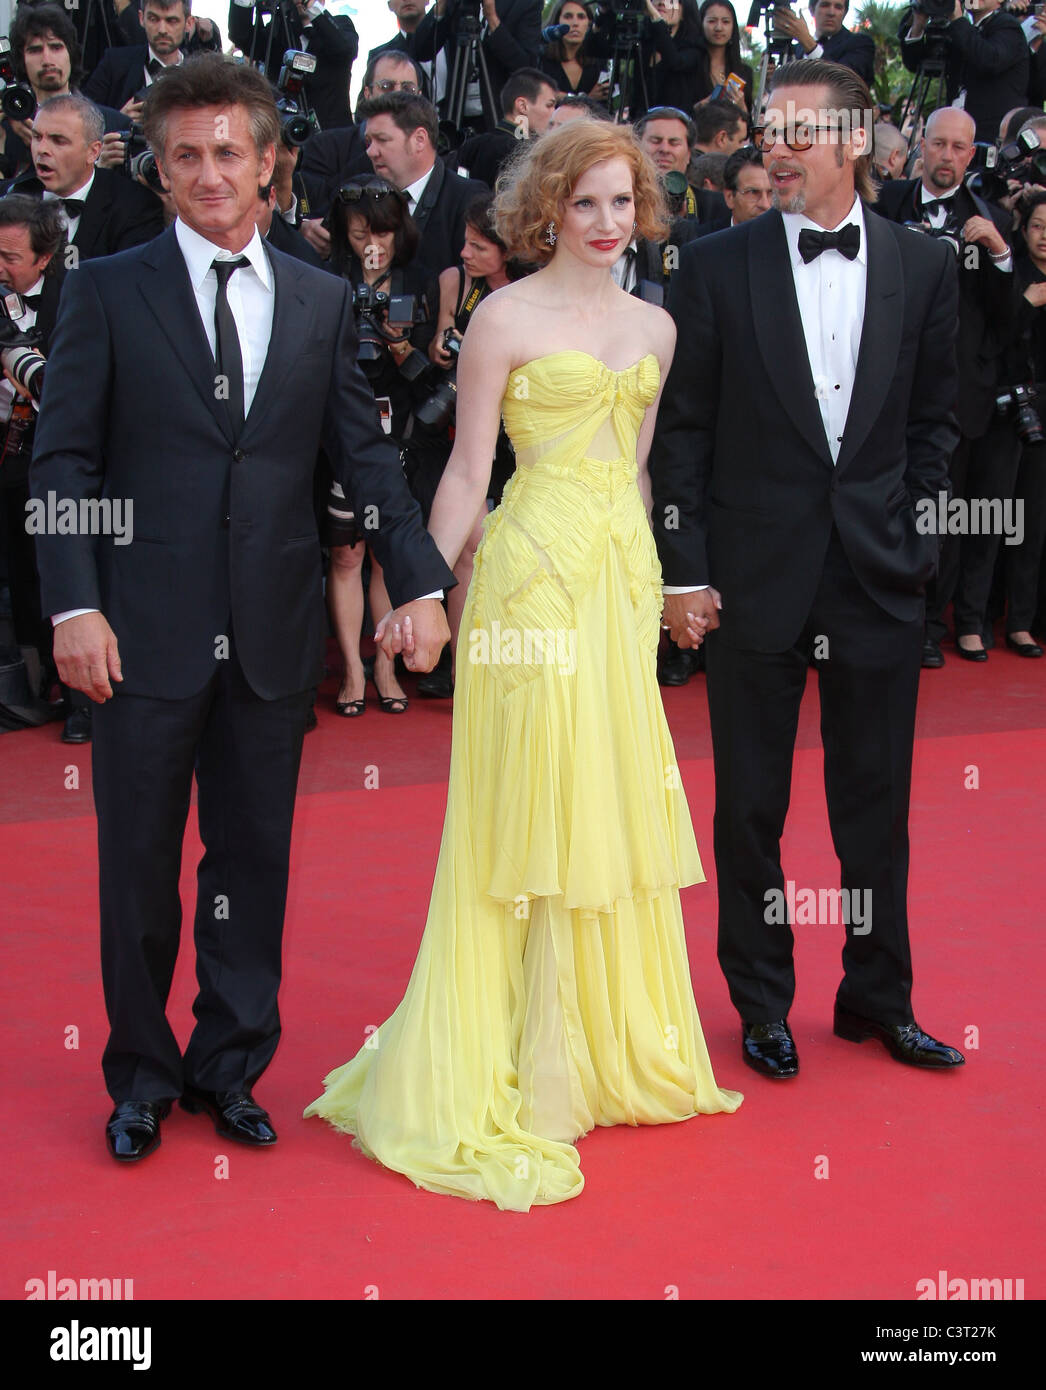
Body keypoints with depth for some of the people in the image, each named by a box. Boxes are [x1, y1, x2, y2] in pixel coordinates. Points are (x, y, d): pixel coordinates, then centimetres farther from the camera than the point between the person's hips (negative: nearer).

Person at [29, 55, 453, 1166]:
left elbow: (363, 453, 6)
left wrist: (419, 581, -7)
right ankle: (141, 1074, 26)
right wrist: (73, 604, -13)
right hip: (146, 633, -2)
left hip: (274, 632, 2)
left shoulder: (321, 302, 9)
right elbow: (63, 460, -2)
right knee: (138, 862, 8)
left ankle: (229, 1066, 27)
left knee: (253, 856, 10)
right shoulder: (106, 291, 1)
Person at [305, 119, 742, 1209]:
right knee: (536, 809, -2)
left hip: (624, 577, 6)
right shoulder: (506, 318, -4)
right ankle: (529, 1067, 10)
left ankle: (614, 1041, 26)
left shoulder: (654, 326, 13)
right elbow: (467, 472, -5)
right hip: (535, 575, -6)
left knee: (618, 804, 11)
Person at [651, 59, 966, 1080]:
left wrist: (911, 532, 0)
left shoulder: (923, 268, 5)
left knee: (876, 804, 11)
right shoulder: (717, 266, -1)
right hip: (755, 575, -1)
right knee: (751, 805, 8)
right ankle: (761, 1004, 25)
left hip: (879, 576, 2)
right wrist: (683, 569, -6)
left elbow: (933, 421, 10)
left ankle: (877, 997, 28)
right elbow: (681, 427, -2)